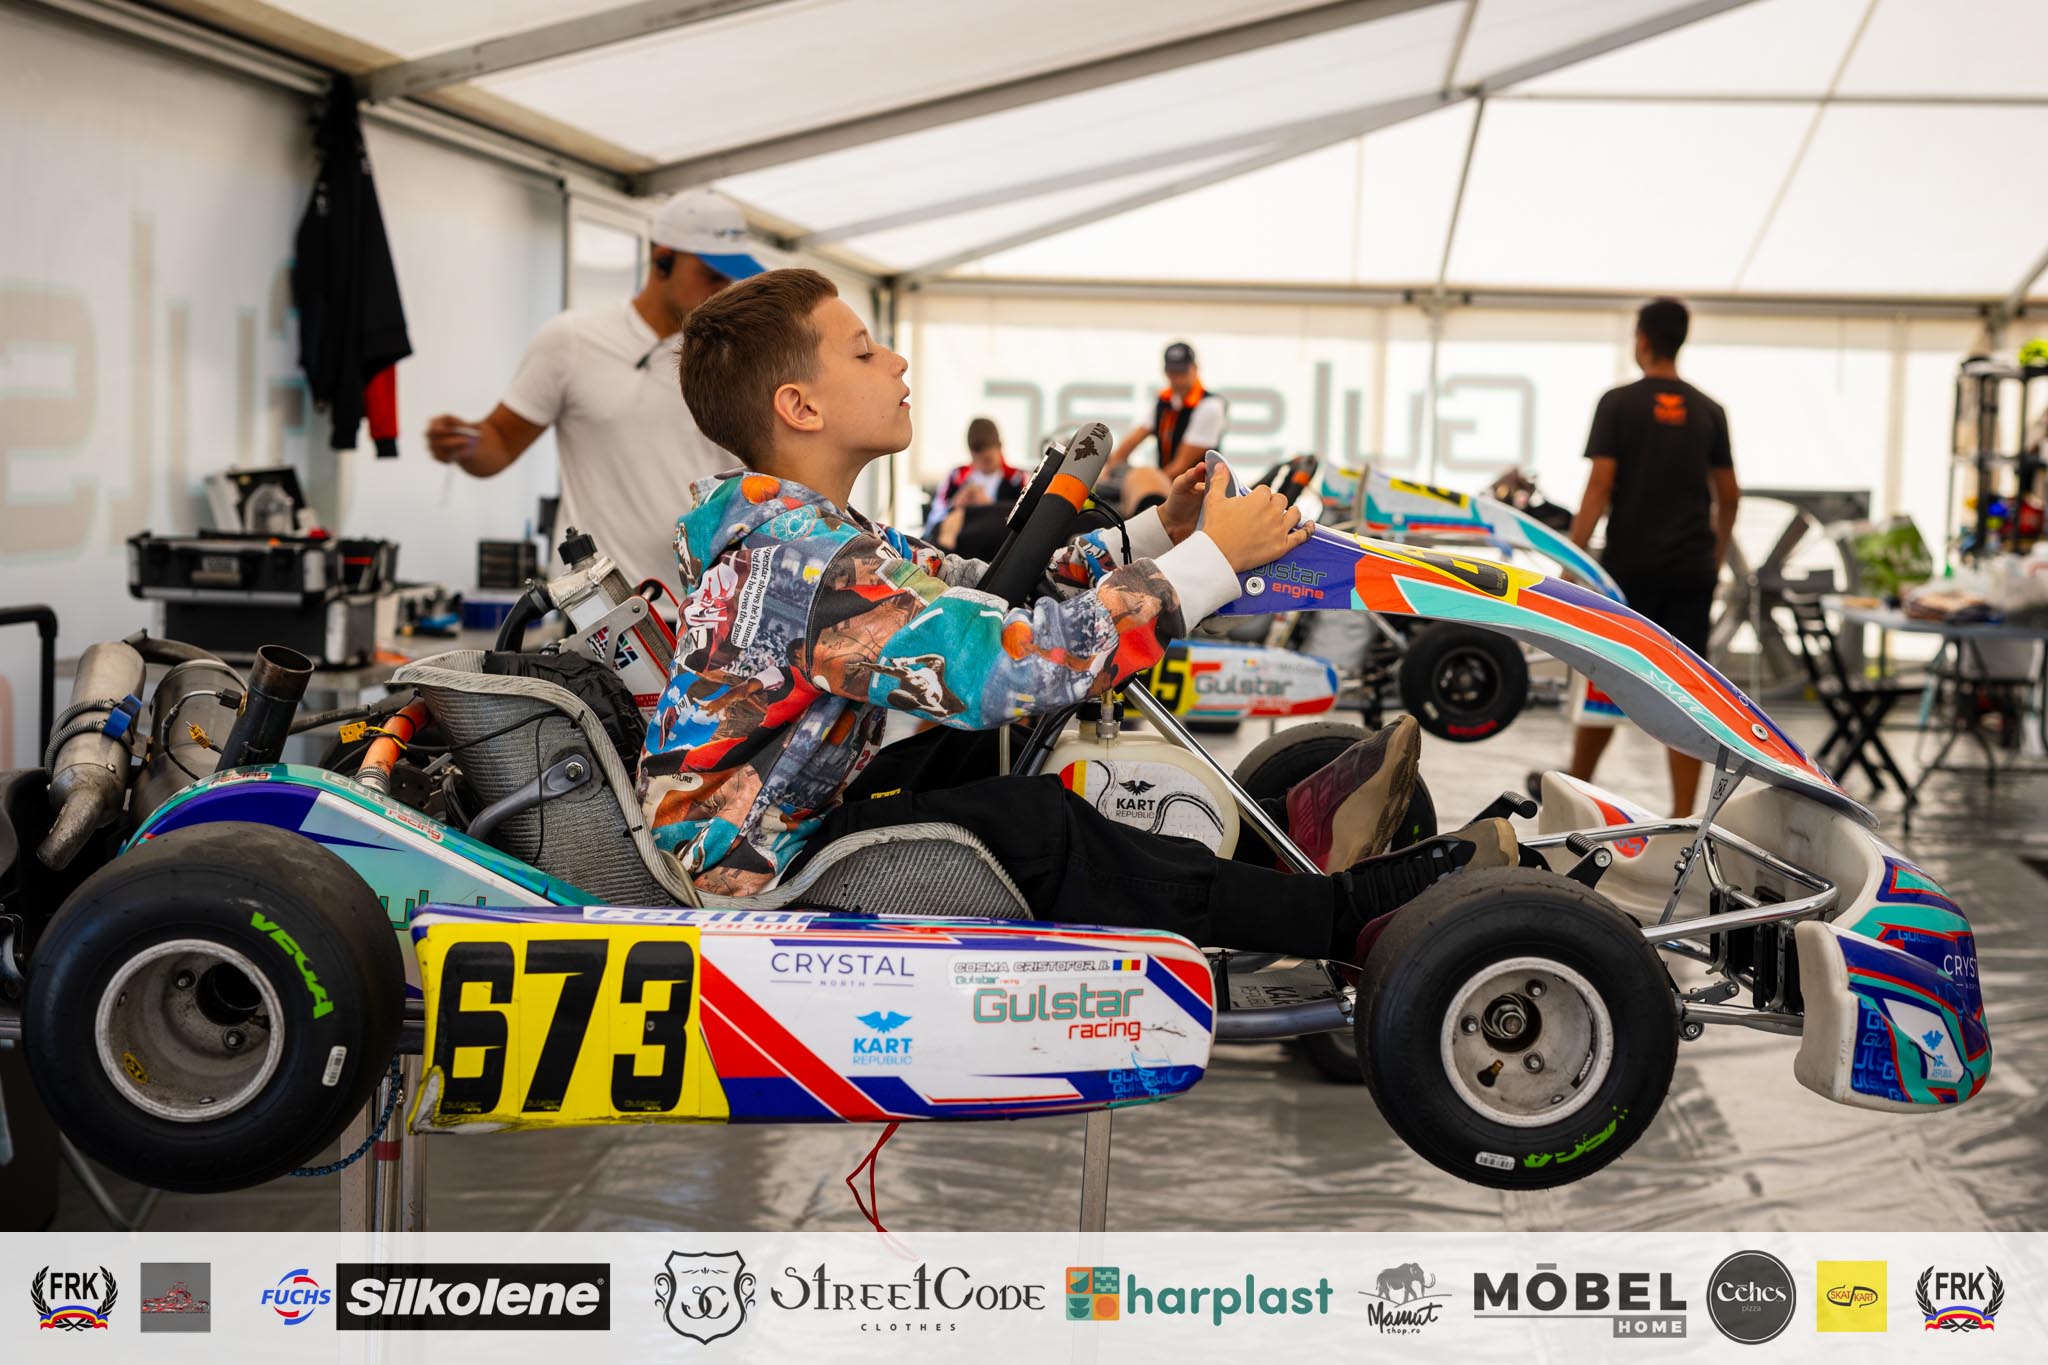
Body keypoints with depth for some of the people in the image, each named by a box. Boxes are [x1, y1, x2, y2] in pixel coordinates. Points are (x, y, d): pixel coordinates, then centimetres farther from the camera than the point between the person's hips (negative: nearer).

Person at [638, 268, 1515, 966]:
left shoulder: (807, 528, 8)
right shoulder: (799, 559, -25)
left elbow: (980, 596, 12)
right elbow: (1005, 660, -32)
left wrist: (1156, 533, 4)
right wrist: (1212, 559, -23)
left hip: (798, 820, 11)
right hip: (756, 881, -11)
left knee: (988, 744, 10)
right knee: (1023, 826, -23)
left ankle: (1282, 831, 5)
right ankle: (1341, 911, -14)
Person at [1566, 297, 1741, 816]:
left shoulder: (1619, 403, -4)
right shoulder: (1709, 412, 9)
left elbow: (1599, 487, -11)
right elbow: (1729, 496, 12)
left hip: (1630, 564, -3)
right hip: (1691, 569, 3)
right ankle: (1682, 819, 0)